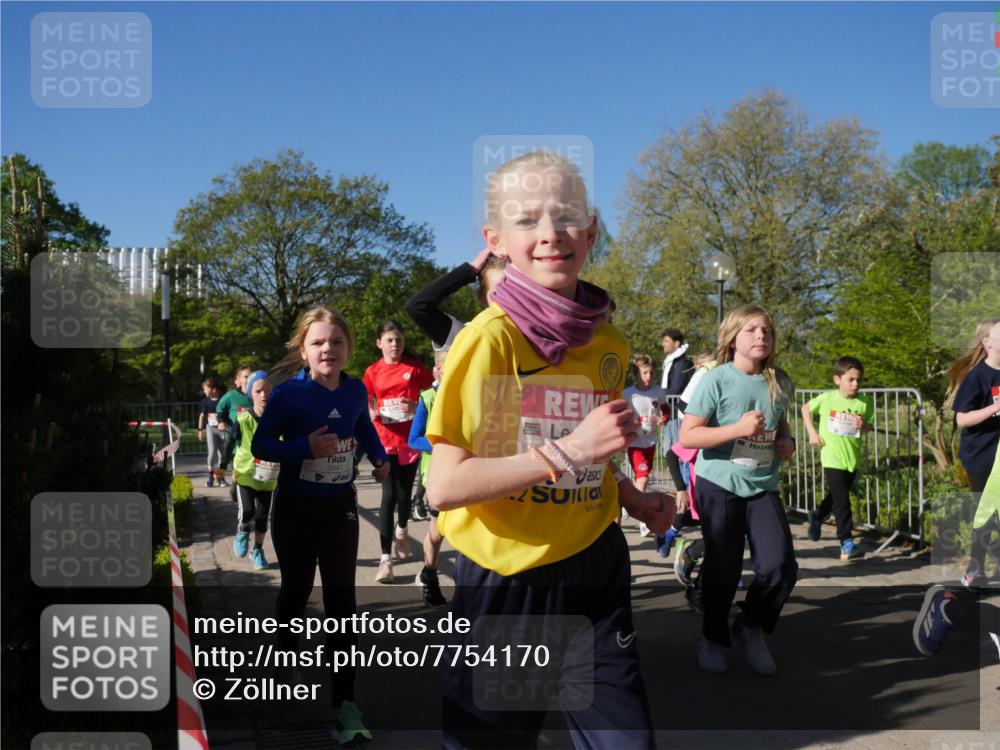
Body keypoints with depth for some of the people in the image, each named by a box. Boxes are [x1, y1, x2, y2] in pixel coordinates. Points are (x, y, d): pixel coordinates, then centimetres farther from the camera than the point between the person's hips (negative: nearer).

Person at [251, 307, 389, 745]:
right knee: (296, 589, 15)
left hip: (340, 506, 2)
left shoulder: (356, 391, -5)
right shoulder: (288, 394, -17)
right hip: (296, 508, -2)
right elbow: (260, 445, -13)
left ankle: (344, 703, 5)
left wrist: (379, 458, 4)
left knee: (341, 600, 1)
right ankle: (287, 657, 45)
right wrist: (305, 447, -26)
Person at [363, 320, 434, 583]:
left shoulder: (415, 368, -1)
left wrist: (418, 407, -16)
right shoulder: (372, 372, 2)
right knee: (389, 495, -8)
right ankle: (385, 559, -4)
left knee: (405, 492, 13)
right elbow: (366, 403, 10)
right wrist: (371, 413, -12)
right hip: (385, 441, -1)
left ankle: (402, 531, 46)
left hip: (410, 440, 1)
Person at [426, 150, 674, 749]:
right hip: (508, 581, -4)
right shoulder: (489, 340, -15)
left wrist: (634, 498, 3)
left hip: (595, 571, 5)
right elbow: (445, 486, -21)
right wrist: (568, 450, -25)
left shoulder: (609, 343, 4)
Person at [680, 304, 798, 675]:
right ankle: (712, 638, 28)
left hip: (763, 488, 4)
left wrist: (787, 443, 1)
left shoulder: (780, 384, 4)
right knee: (723, 569, 4)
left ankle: (751, 627, 21)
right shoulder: (716, 380, -12)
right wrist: (739, 428, -25)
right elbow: (687, 436, -17)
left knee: (780, 566, -6)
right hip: (719, 486, -4)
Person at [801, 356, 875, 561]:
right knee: (841, 500, -6)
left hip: (853, 458, 4)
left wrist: (863, 425, -17)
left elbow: (869, 425, 7)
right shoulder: (827, 398, -9)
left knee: (836, 496, 20)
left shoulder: (864, 402, -3)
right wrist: (812, 433, -1)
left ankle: (817, 515, 46)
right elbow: (806, 408, 7)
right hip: (832, 458, -4)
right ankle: (846, 540, 1)